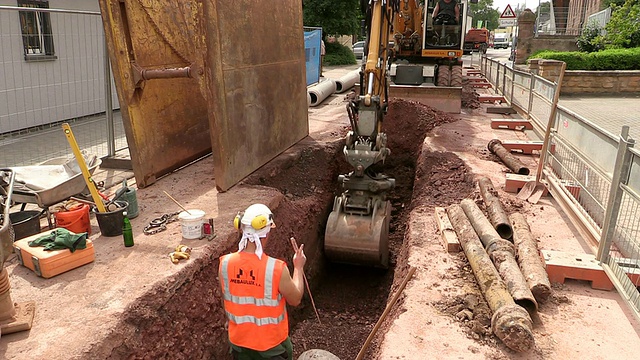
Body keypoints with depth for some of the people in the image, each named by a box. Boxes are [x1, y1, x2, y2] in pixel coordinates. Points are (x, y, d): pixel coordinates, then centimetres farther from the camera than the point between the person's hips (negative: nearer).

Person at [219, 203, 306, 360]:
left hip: (239, 340, 3)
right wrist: (298, 267, 1)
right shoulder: (277, 268, -28)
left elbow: (226, 300, 0)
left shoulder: (225, 264, -17)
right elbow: (295, 300, -10)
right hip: (272, 342, -3)